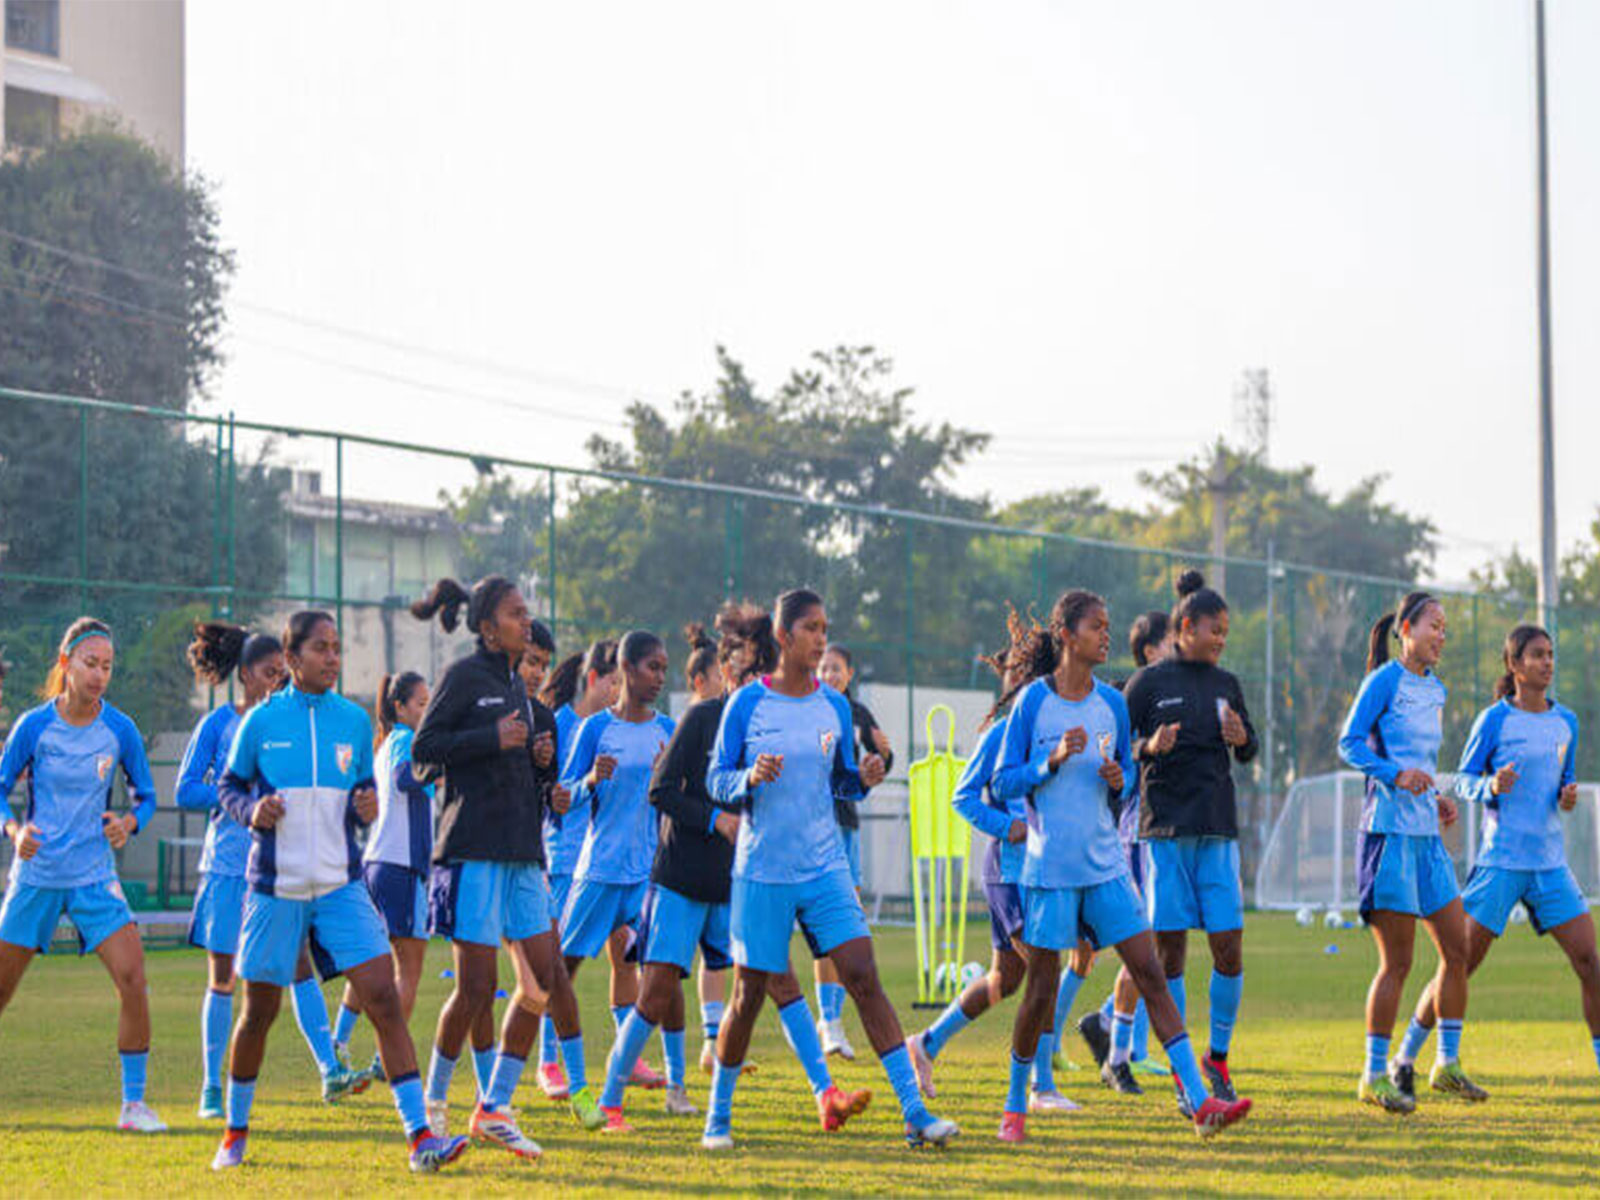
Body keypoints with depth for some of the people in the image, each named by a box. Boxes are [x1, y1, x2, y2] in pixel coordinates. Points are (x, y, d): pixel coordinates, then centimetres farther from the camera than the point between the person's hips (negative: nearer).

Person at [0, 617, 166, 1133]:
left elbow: (146, 796, 8)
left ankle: (134, 1103, -8)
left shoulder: (120, 730, -3)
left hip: (94, 877, 0)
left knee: (132, 976, -17)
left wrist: (129, 824, -13)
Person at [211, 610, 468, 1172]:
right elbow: (229, 787, 8)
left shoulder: (354, 721, 5)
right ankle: (235, 1132, 29)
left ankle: (420, 1136, -14)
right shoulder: (261, 721, -2)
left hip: (341, 885, 2)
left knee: (384, 1001, -12)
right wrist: (252, 810, -13)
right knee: (258, 1014, 8)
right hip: (275, 887, -2)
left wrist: (368, 809, -7)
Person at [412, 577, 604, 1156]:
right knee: (477, 986, -7)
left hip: (522, 849, 8)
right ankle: (435, 1098, 11)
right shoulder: (464, 676, -5)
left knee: (547, 976, 1)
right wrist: (494, 739, -17)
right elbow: (423, 751, -10)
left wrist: (540, 761, 5)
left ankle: (494, 1109, 6)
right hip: (473, 847, -8)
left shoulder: (516, 685, 18)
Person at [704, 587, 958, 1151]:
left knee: (864, 978, -8)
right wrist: (751, 778, -21)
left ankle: (914, 1111, -10)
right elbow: (716, 780, -1)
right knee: (749, 994, 3)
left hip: (825, 868, 3)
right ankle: (718, 1116, 21)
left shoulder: (834, 706, 6)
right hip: (761, 870, -3)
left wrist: (864, 778, -7)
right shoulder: (748, 703, -4)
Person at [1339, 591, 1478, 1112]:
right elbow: (1348, 744, -13)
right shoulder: (1385, 681, -7)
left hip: (1427, 834, 8)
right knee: (1396, 962, -6)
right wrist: (1395, 774, -26)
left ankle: (1448, 1063, 18)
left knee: (1457, 950, 7)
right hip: (1390, 830, -8)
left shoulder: (1434, 688, 16)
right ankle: (1374, 1075, 1)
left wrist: (1437, 797, 10)